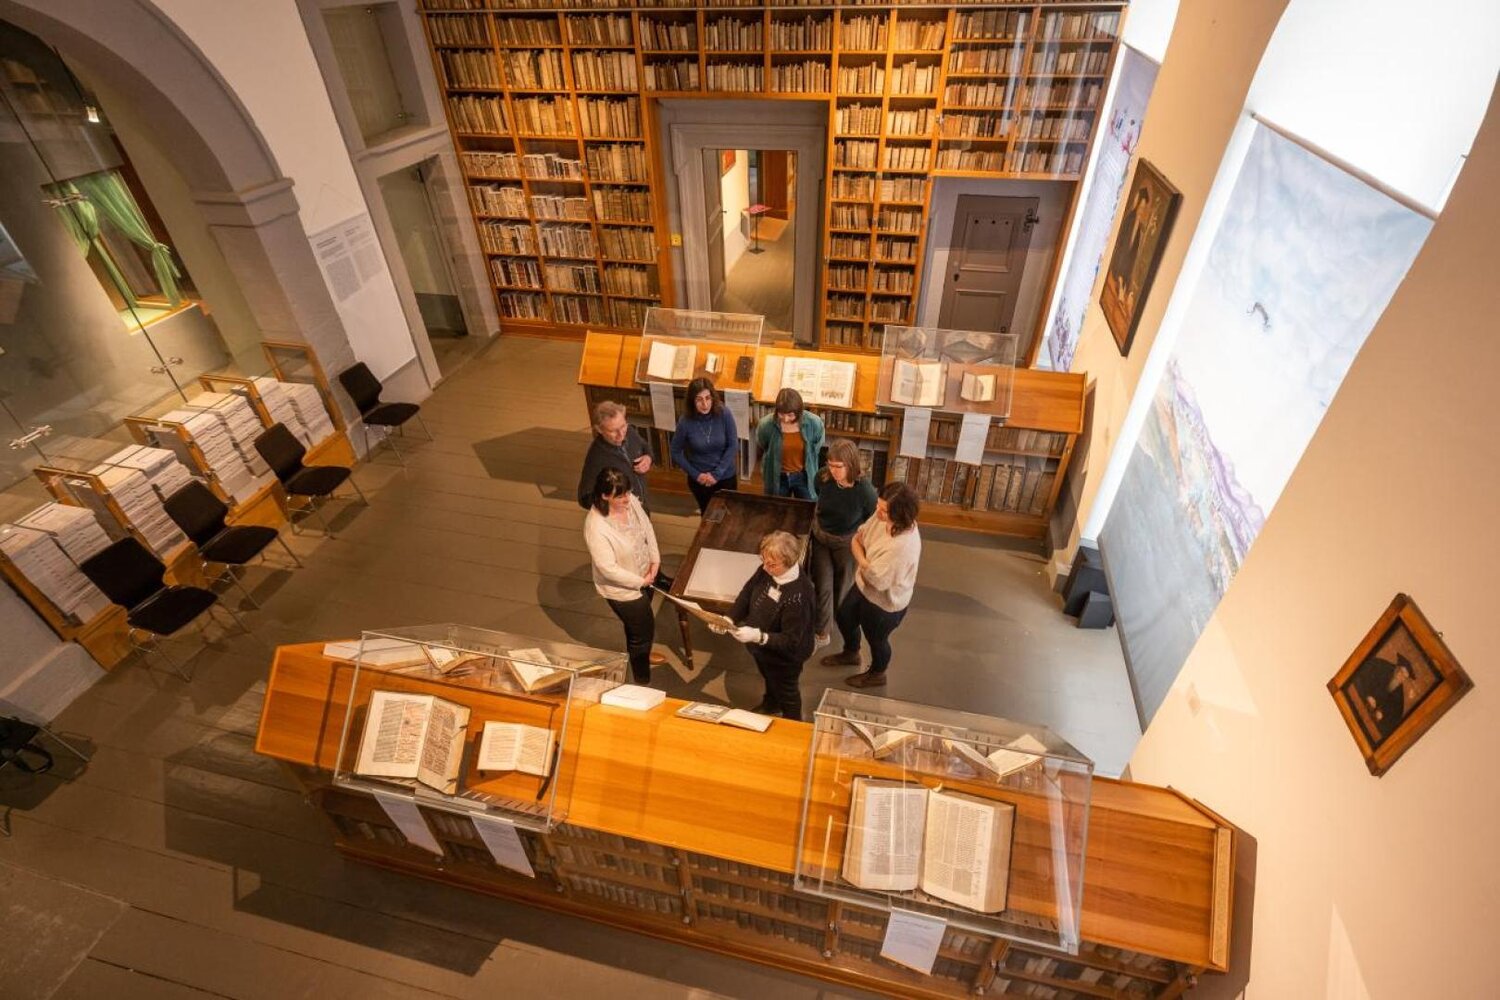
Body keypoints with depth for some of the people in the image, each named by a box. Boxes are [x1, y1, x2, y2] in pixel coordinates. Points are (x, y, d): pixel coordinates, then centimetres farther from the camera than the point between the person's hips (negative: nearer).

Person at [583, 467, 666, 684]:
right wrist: (640, 581, -19)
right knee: (644, 630, 11)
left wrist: (655, 560, -8)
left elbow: (647, 527, 0)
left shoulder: (630, 501, -16)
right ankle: (642, 682, 35)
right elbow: (608, 569, -31)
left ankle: (640, 654, 61)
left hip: (645, 574, 7)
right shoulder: (596, 527, -36)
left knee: (637, 622, 32)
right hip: (623, 588, -7)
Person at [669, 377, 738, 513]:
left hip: (726, 477, 0)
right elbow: (676, 452, -5)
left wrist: (717, 473, -16)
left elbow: (733, 446, -12)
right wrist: (695, 474, -12)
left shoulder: (724, 414, -19)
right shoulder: (685, 422, -18)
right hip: (699, 480, 0)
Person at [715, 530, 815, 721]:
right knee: (769, 679, 36)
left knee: (786, 692, 24)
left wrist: (758, 637, -43)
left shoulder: (798, 596, -40)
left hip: (784, 656, -7)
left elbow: (791, 642, -33)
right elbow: (747, 594, -5)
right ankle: (770, 704, 68)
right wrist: (730, 619, -19)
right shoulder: (767, 570, -19)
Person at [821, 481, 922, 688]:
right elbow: (858, 536, 1)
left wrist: (859, 555, -19)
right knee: (843, 617, 29)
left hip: (884, 603, -8)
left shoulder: (904, 546, -41)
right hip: (864, 587, 8)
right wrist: (857, 543, -21)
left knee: (876, 639, 21)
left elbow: (877, 579, -32)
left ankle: (877, 674, 53)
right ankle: (851, 653, 60)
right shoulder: (882, 516, -17)